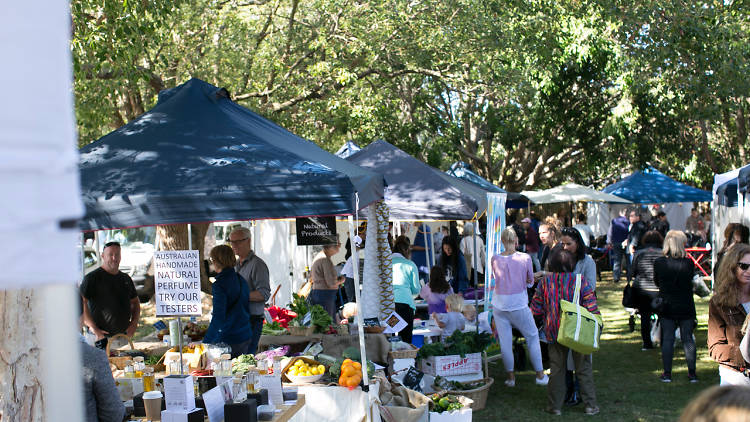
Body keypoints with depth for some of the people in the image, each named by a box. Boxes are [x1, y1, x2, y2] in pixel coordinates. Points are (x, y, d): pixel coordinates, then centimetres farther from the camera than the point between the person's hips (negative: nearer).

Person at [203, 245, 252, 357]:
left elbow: (218, 318, -18)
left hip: (229, 340, -8)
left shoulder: (219, 285, -15)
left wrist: (205, 343, -14)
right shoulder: (241, 280, 8)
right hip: (246, 337, 8)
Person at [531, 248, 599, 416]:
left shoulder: (545, 282, -4)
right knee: (583, 368, 11)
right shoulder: (581, 282, -10)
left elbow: (536, 310, 2)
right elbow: (592, 309, -11)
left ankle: (554, 405, 16)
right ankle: (590, 405, 16)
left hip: (554, 332, 1)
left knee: (556, 369, 11)